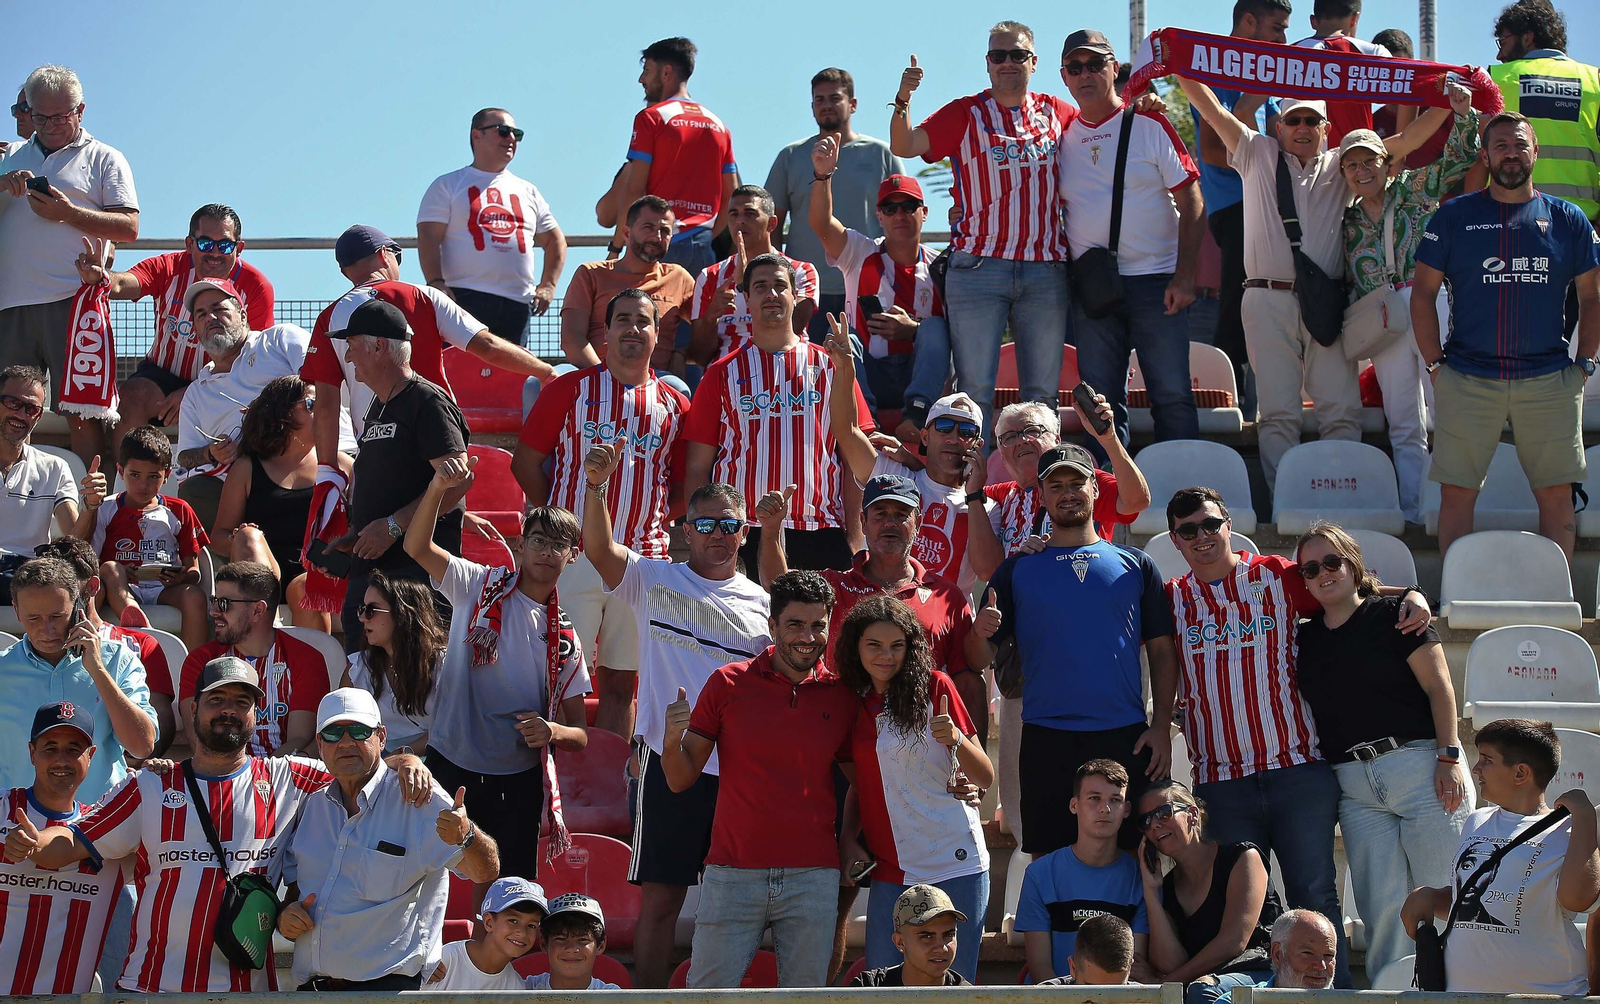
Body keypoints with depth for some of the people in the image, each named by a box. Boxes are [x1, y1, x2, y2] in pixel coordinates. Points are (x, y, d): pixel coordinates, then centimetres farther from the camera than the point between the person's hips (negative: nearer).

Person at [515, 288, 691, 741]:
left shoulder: (673, 405, 10)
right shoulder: (570, 390, 4)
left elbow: (682, 484, 16)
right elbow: (525, 461, 6)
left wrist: (654, 519, 1)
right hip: (574, 556, -3)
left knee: (621, 682, 7)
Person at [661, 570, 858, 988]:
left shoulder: (841, 695, 7)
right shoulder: (729, 683, 3)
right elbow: (681, 779, 5)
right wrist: (672, 740, -15)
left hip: (813, 876, 1)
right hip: (733, 874, -1)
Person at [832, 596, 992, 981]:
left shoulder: (934, 687, -3)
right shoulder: (856, 702, 9)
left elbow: (985, 778, -4)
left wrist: (956, 739, -22)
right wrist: (847, 838, 6)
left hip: (954, 867, -4)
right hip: (890, 873, 4)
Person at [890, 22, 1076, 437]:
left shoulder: (1056, 113, 13)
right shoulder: (966, 114, 5)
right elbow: (904, 147, -6)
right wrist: (903, 100, -23)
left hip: (1046, 270, 3)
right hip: (979, 265, -3)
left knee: (1042, 392, 5)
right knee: (975, 388, -6)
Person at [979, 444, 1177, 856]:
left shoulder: (1134, 565, 12)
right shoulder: (1018, 569, 11)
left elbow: (1162, 652, 11)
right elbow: (982, 656, 7)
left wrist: (1161, 726, 0)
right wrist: (981, 632, -16)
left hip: (1125, 742, 0)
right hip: (1046, 741, 0)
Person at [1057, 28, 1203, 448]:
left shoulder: (1149, 124, 0)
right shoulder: (1062, 135, 10)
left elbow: (1192, 204, -2)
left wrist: (1184, 277, -11)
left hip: (1156, 282, -3)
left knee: (1172, 395, -4)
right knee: (1101, 400, 4)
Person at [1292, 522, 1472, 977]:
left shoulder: (1392, 615, 2)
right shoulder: (1304, 639, 15)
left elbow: (1439, 687, -2)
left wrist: (1449, 756, -9)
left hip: (1419, 768, -4)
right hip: (1354, 784, 4)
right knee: (1381, 905, -2)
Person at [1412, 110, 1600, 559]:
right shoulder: (1454, 216, 5)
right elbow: (1423, 292, 6)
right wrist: (1435, 365, -2)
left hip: (1550, 381, 1)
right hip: (1467, 380, -1)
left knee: (1556, 493, 1)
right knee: (1456, 491, -3)